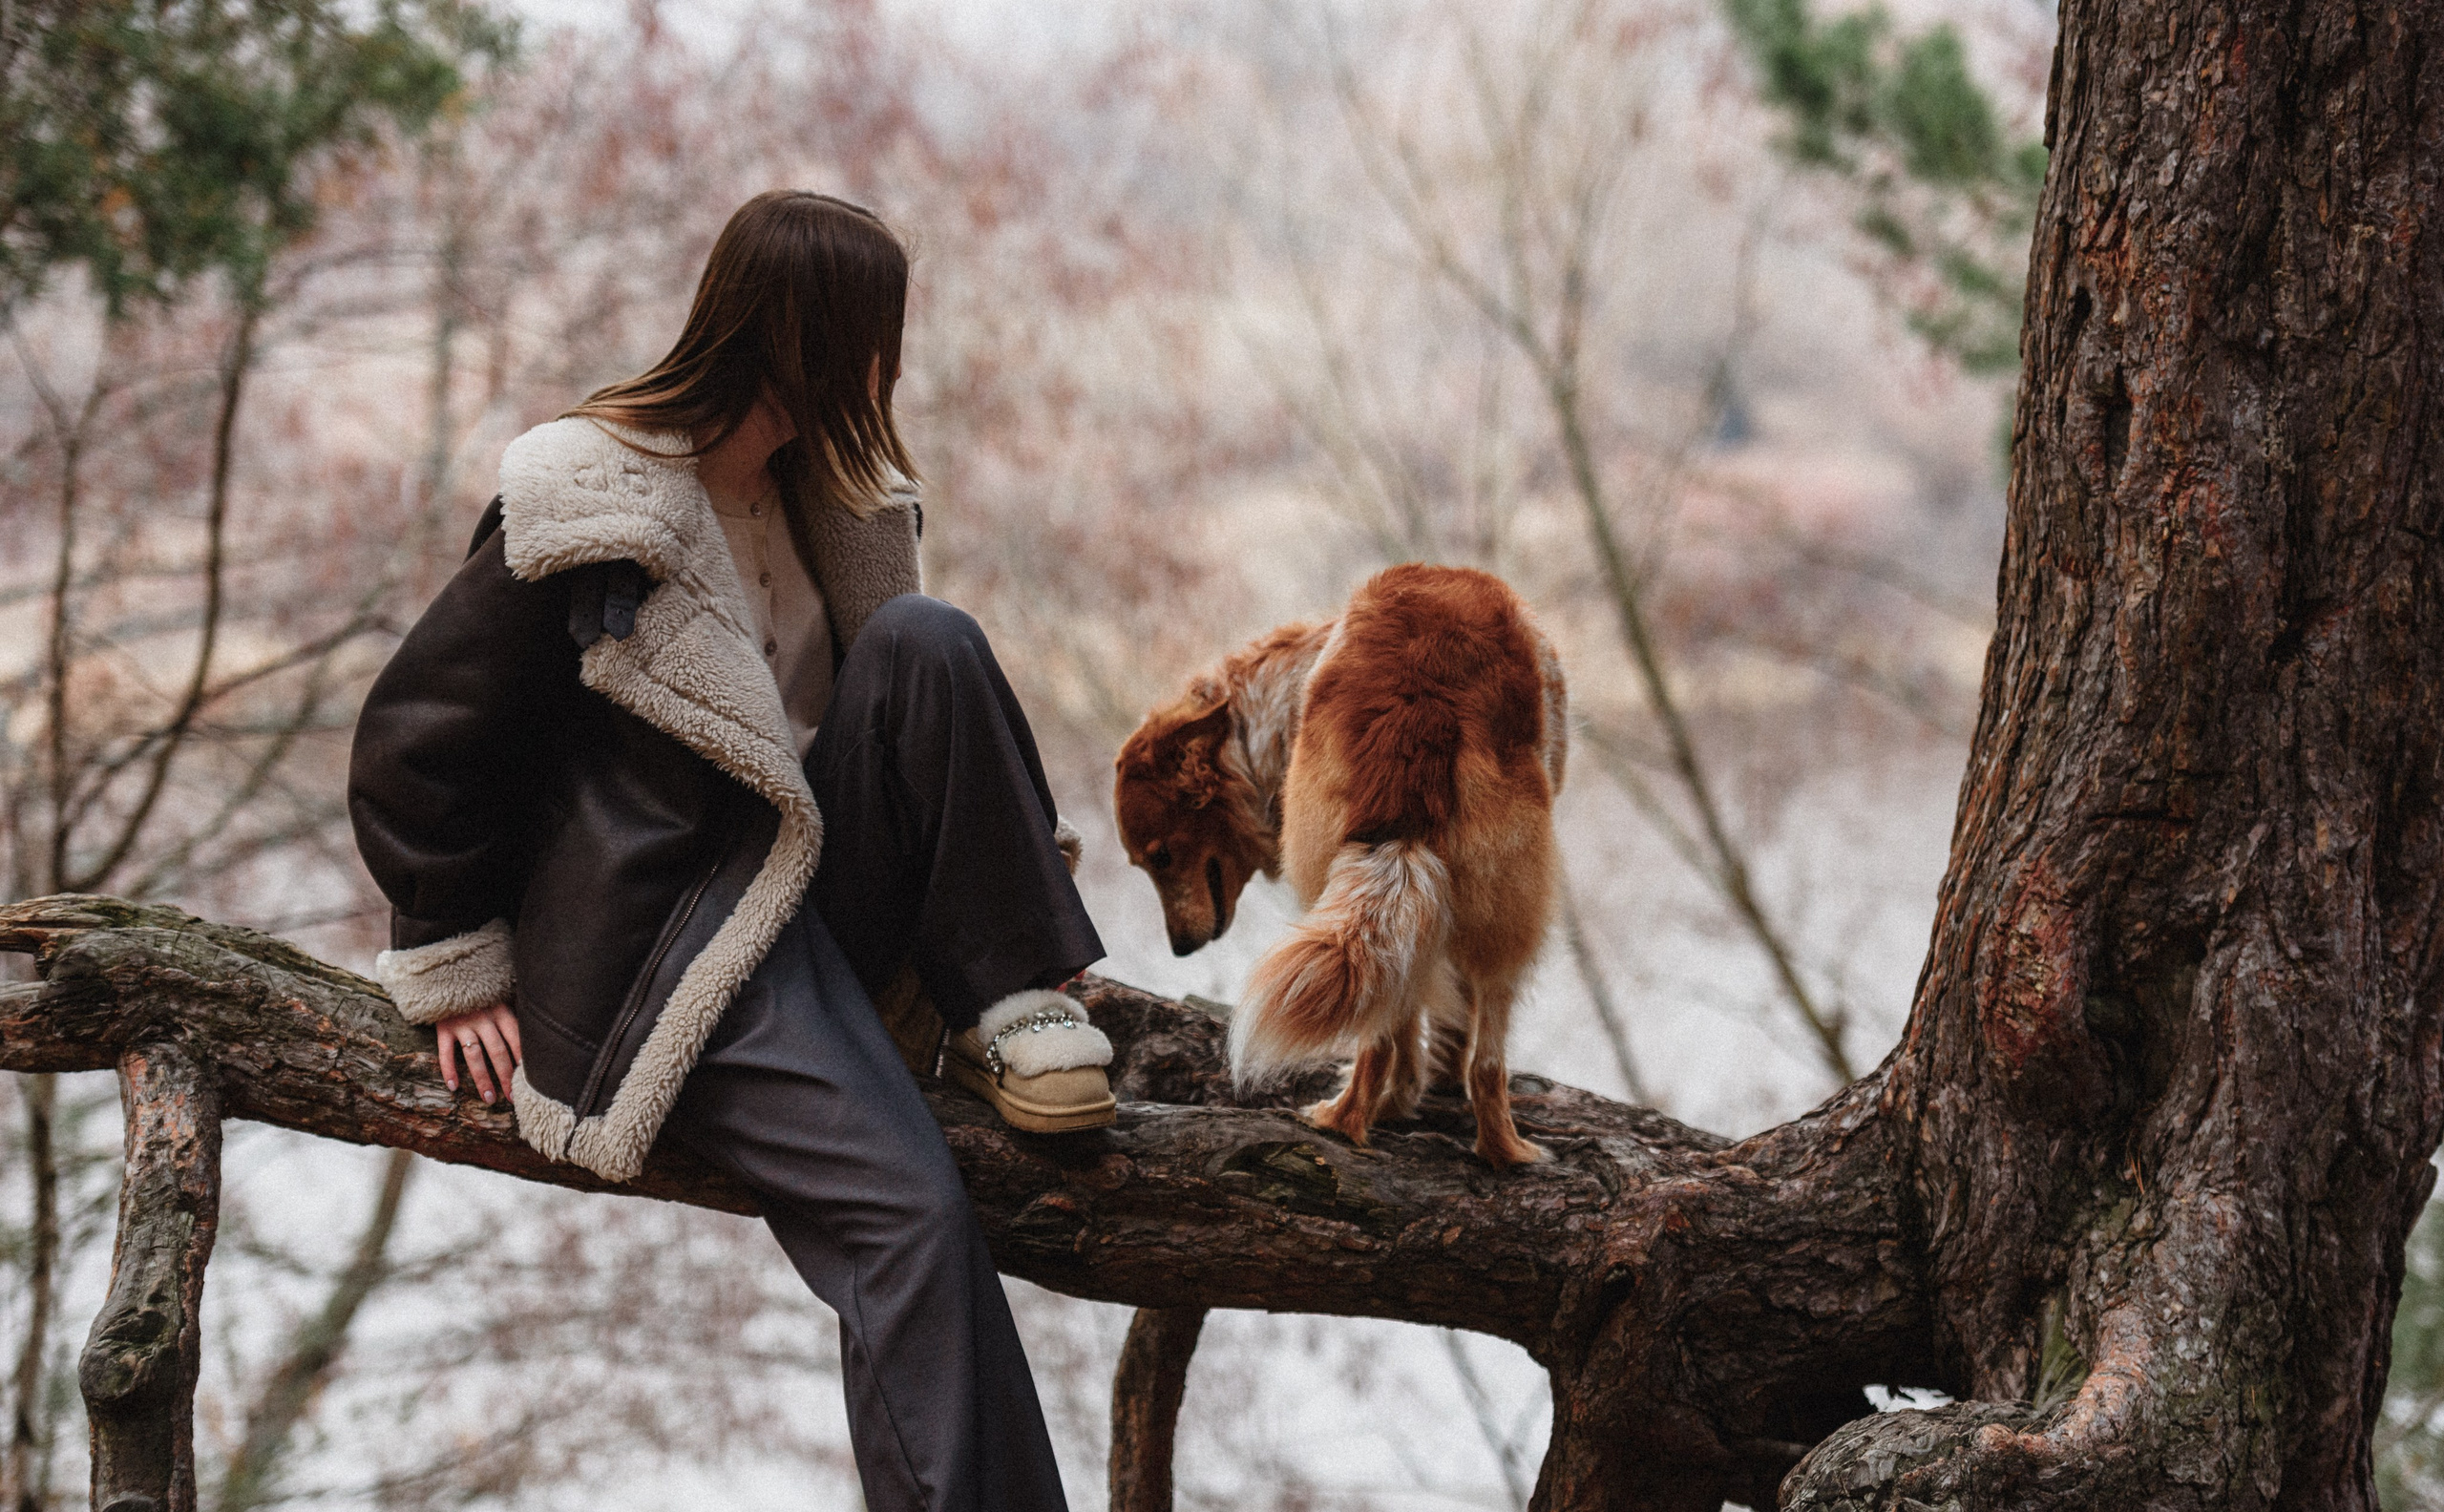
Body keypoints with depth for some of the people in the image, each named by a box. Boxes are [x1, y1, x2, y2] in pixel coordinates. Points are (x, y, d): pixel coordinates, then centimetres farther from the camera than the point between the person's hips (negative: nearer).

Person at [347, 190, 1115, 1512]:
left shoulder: (829, 493, 10)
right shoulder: (583, 511, -14)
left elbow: (920, 737, 23)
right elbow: (410, 740, -8)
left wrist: (1007, 850, 11)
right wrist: (457, 965, -3)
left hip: (819, 885, 7)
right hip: (673, 944, -7)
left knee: (927, 641, -18)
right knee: (912, 1216, -26)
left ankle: (1006, 1011, -15)